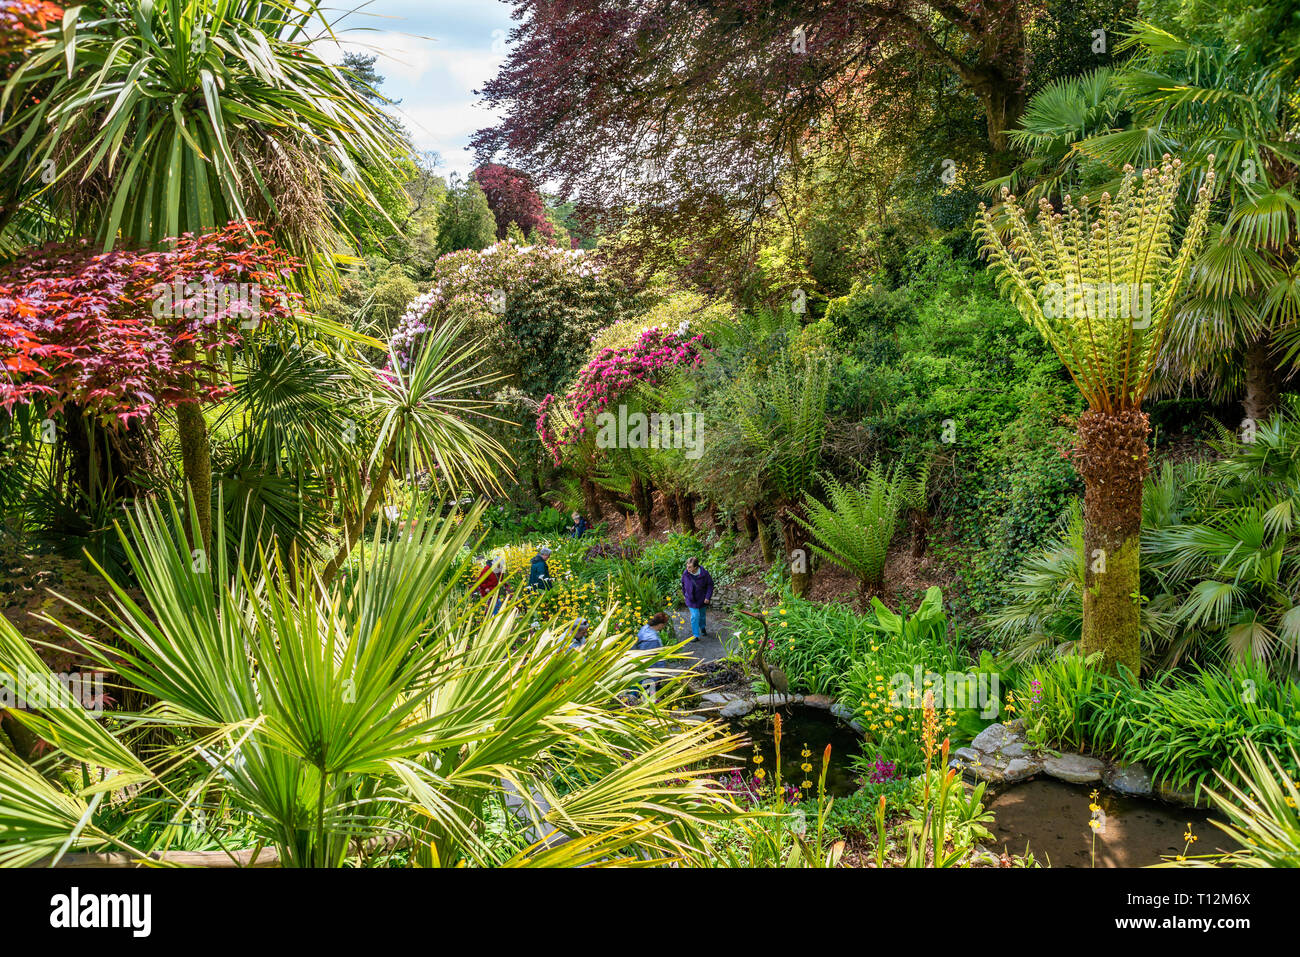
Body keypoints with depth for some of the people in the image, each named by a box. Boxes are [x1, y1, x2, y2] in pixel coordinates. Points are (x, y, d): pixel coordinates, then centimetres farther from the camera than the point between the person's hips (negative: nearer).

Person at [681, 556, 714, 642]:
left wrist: (708, 597, -12)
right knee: (695, 616, -9)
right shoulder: (685, 574, -16)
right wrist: (684, 594, 14)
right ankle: (696, 636, -1)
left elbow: (710, 584, -9)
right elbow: (683, 584, 5)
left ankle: (703, 628, 48)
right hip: (691, 600, 0)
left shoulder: (704, 573, -22)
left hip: (702, 599, 0)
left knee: (702, 615, 19)